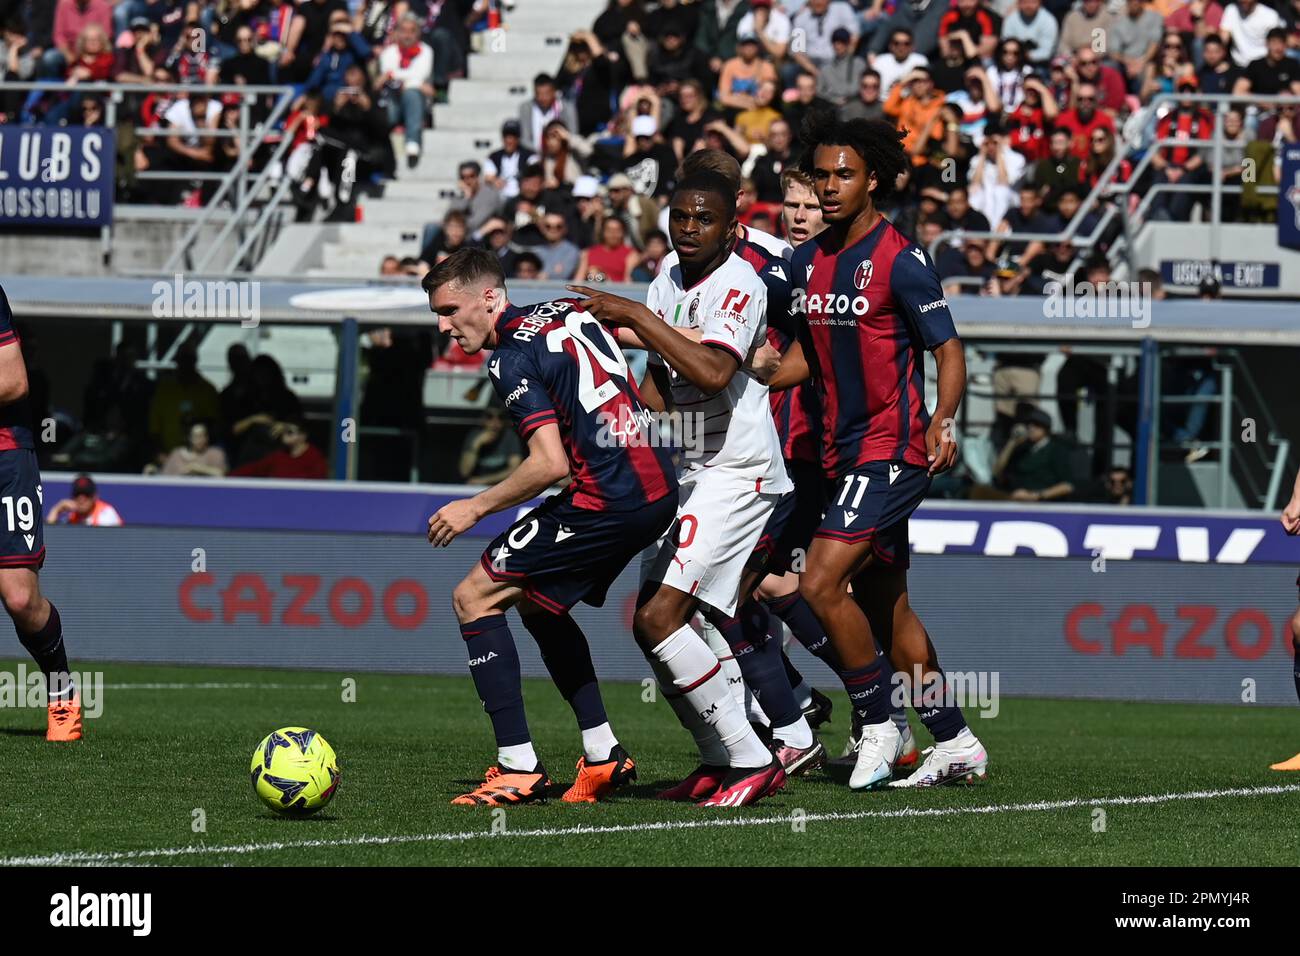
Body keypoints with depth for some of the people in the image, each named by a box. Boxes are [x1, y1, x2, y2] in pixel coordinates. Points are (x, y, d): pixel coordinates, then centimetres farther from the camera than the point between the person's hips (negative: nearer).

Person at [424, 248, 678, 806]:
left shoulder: (513, 359, -11)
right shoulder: (570, 313, 14)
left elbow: (551, 464, -18)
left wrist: (476, 507, -7)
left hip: (607, 501, -10)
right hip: (659, 487, 10)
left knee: (474, 597, -3)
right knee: (537, 602, 25)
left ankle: (518, 768, -9)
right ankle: (603, 755, 20)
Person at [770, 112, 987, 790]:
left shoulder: (900, 261, -11)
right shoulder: (806, 263, 11)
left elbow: (949, 352, -11)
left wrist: (941, 421, -27)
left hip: (892, 448, -8)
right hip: (842, 450, 8)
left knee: (821, 584, -17)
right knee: (885, 606, 12)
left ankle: (877, 726, -3)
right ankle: (955, 743, 21)